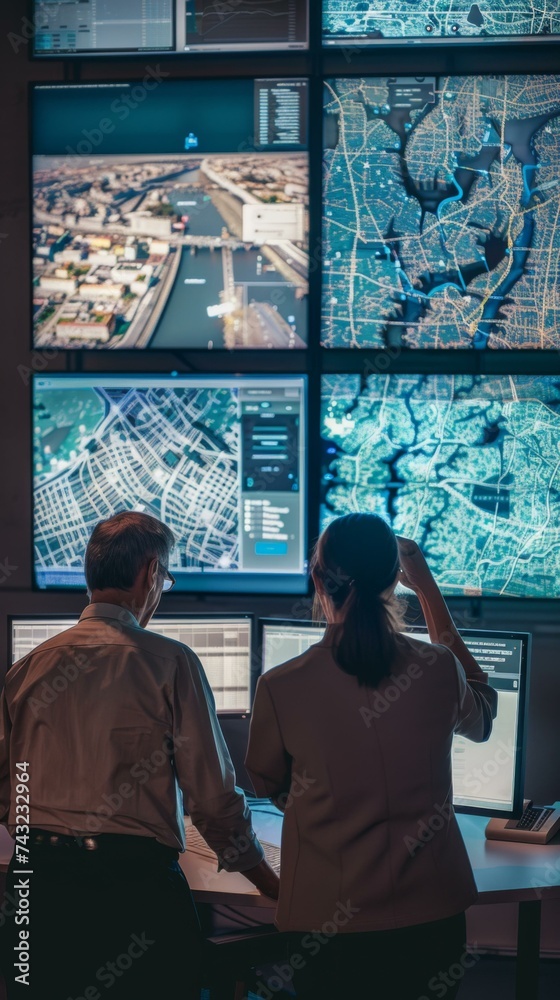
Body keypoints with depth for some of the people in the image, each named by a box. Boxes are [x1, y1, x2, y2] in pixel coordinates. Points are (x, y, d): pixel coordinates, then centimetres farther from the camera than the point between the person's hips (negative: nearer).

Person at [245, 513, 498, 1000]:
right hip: (431, 911, 2)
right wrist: (430, 592, 16)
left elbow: (269, 784, 6)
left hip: (326, 918, -1)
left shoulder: (281, 687, -14)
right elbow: (480, 716, 17)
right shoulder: (438, 669, -10)